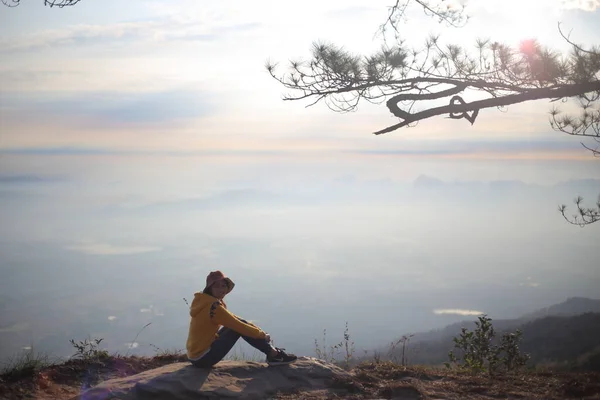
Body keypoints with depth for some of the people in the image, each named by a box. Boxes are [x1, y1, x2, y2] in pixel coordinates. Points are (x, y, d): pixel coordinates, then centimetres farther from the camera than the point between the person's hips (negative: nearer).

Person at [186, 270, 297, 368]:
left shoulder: (207, 302, 10)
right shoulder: (214, 307, -20)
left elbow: (234, 319, 16)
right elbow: (239, 326, -17)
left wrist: (258, 330, 10)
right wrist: (262, 334, -2)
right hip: (202, 359, -9)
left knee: (237, 323, 9)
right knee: (238, 327, -10)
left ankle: (271, 350, 12)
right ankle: (273, 355, -2)